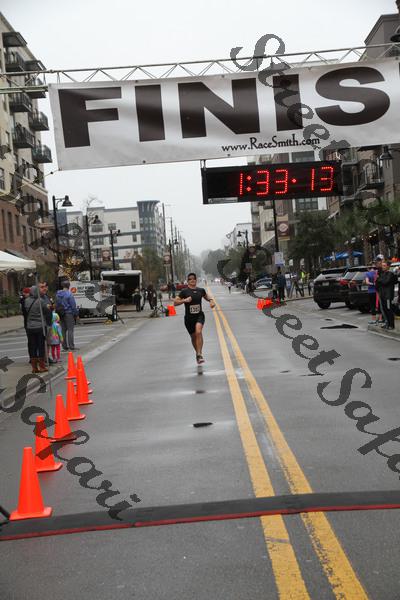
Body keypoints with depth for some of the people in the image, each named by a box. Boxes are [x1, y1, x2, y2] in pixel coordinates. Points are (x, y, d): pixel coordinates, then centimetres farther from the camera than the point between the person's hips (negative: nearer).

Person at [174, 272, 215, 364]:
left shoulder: (201, 290, 2)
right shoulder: (184, 291, -6)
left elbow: (206, 297, 23)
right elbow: (175, 302, -7)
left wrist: (211, 300, 3)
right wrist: (184, 300, -21)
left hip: (199, 315, 0)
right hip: (189, 317, 0)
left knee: (198, 332, -27)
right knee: (193, 337, 12)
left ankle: (199, 355, -26)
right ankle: (197, 353, 39)